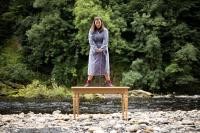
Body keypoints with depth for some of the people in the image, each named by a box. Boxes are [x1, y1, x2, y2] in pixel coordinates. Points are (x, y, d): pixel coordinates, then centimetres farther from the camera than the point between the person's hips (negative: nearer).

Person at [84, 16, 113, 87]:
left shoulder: (105, 30, 3)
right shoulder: (91, 31, 3)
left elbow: (105, 40, -6)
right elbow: (91, 41, -4)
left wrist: (101, 48, -18)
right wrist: (96, 49, -15)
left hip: (103, 51, 0)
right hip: (94, 51, 0)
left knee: (105, 65, 0)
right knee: (92, 66, -2)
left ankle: (108, 81, 2)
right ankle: (88, 82, 0)